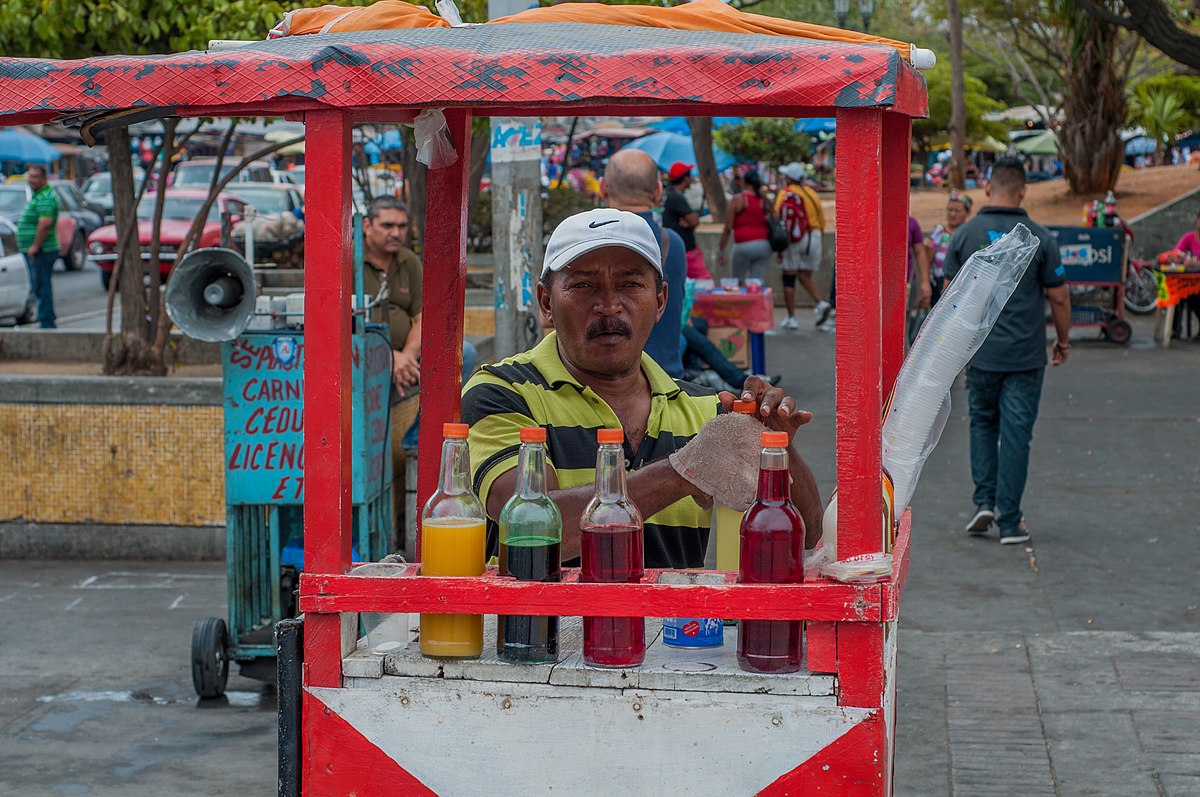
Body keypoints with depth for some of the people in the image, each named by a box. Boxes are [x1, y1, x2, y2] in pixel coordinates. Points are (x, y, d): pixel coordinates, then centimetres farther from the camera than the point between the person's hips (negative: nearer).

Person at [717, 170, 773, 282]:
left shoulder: (737, 200, -3)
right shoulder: (765, 201, 6)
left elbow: (728, 228, -5)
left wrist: (721, 250, -1)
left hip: (744, 246, -4)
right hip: (763, 245, 4)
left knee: (738, 282, 9)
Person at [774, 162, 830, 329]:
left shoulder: (787, 194, -5)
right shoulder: (811, 193, 14)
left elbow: (782, 221, -13)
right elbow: (821, 219, 16)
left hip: (794, 239, -6)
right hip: (814, 238, 6)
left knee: (789, 279, 4)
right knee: (805, 277, 14)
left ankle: (791, 318, 4)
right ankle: (821, 303, -11)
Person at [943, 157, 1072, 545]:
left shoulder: (965, 235, -2)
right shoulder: (1039, 237, -7)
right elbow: (1058, 297, -3)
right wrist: (1063, 341, 12)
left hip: (980, 353, 2)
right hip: (1026, 355, -1)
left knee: (983, 424, 19)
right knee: (1016, 433, 3)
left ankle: (985, 501, 6)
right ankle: (1009, 521, 4)